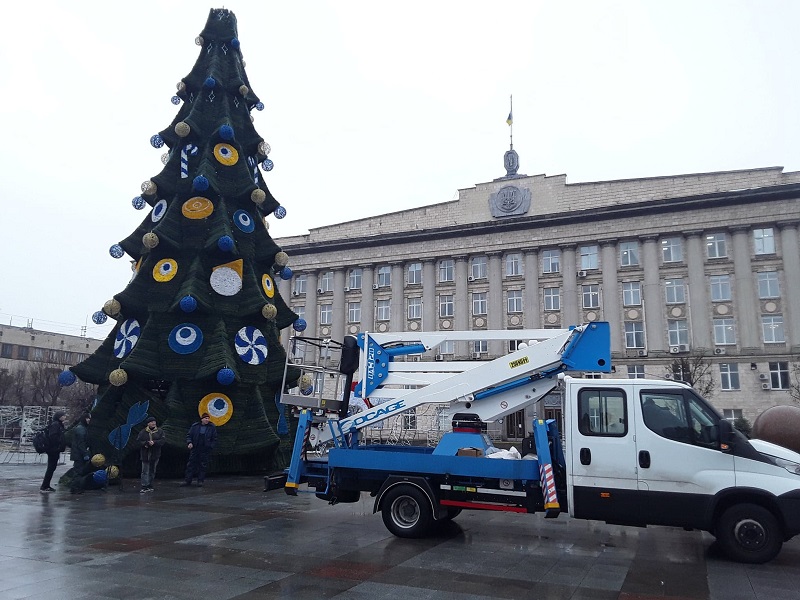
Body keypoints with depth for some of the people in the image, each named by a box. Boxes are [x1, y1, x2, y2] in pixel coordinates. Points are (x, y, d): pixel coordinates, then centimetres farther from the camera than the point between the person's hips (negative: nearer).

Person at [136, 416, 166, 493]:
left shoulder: (160, 431, 4)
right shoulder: (142, 432, 1)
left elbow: (163, 440, -6)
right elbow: (138, 441, -4)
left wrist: (154, 443, -20)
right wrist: (146, 443, -20)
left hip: (155, 454, 2)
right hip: (145, 454, -2)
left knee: (152, 471, 11)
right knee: (145, 471, -4)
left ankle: (150, 485, 22)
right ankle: (144, 487, -4)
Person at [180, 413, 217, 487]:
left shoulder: (212, 427, 0)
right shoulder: (195, 426, 2)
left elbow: (214, 439, 3)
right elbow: (189, 435, 8)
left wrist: (210, 447, -6)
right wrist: (189, 442, -9)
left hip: (205, 450, -1)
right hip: (195, 449, 1)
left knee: (203, 465, 3)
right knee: (191, 464, 4)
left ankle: (200, 481, 13)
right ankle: (187, 480, 11)